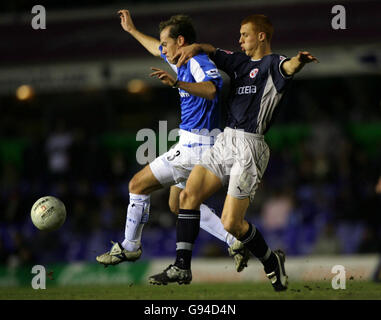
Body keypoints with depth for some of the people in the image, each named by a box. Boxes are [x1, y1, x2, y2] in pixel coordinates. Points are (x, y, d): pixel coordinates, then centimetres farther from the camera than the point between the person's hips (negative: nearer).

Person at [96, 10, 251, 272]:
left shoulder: (198, 61, -17)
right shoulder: (183, 61, 14)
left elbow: (211, 89, -38)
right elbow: (157, 49, 37)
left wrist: (177, 83, -50)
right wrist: (132, 30, 45)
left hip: (195, 146, -11)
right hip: (193, 145, 11)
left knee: (138, 184, -1)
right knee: (178, 204, 18)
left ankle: (130, 247, 12)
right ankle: (236, 243, 8)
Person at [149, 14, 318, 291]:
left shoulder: (271, 63, -7)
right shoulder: (240, 62, 18)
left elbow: (288, 68, -30)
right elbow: (211, 51, 33)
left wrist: (299, 61, -54)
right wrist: (194, 48, 10)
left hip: (249, 147, -9)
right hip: (225, 141, 9)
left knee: (231, 224, -10)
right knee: (189, 195, 2)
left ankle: (272, 262, 13)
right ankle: (182, 267, 5)